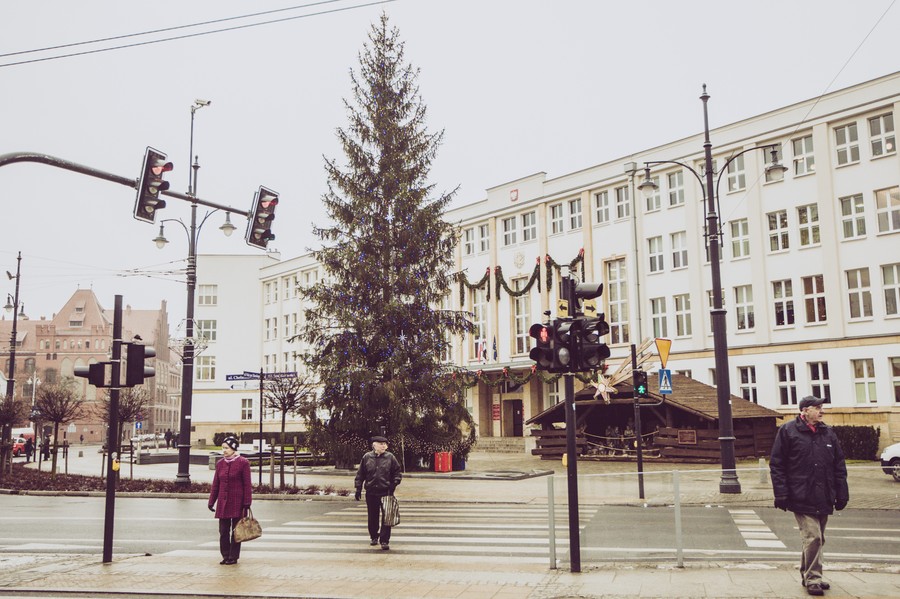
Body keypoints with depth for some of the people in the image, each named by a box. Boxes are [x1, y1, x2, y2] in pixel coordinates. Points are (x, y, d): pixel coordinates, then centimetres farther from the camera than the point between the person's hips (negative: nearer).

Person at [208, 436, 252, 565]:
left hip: (237, 503, -5)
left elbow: (247, 485, -7)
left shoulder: (243, 463, -7)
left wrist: (246, 504, -10)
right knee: (223, 531, 6)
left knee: (236, 531, 3)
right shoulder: (220, 463, 8)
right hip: (223, 503, 5)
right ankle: (225, 556, 17)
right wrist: (211, 502, 10)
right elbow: (215, 484, 13)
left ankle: (233, 557, 12)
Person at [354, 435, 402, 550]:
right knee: (372, 517, 12)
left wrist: (394, 484, -6)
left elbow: (397, 472, 6)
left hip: (386, 492, -1)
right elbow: (360, 474, 7)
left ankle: (384, 540, 3)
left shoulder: (390, 457, 0)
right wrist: (358, 489, 4)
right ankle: (373, 537, 31)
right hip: (371, 492, 1)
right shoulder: (367, 457, 2)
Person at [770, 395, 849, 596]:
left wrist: (842, 493, 11)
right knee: (812, 537, -11)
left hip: (823, 499, 6)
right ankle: (812, 579, -1)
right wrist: (781, 494, -10)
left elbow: (839, 465, 16)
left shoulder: (828, 433, 11)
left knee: (816, 539, 14)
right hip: (802, 498, -6)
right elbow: (777, 465, -5)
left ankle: (807, 575, 27)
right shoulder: (787, 431, -5)